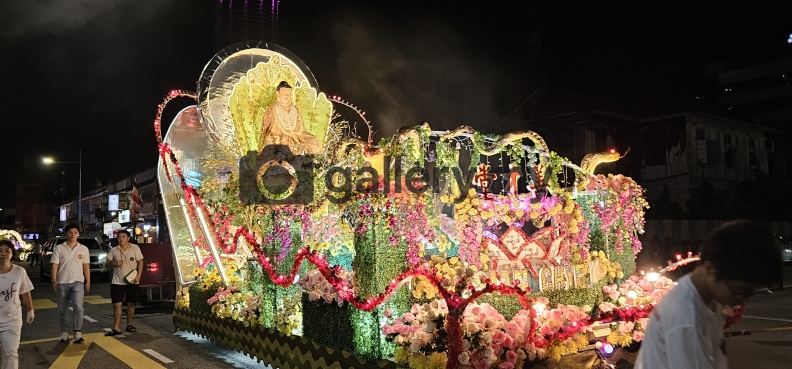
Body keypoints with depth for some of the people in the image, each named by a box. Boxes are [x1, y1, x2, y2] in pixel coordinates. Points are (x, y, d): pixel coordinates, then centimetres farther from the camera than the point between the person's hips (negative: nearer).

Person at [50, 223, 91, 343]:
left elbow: (86, 266, 8)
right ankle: (64, 332, 23)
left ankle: (78, 333, -16)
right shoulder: (58, 249, 3)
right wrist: (54, 280, -12)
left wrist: (88, 282, 3)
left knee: (78, 306, -18)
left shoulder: (83, 249, 7)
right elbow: (55, 265, -1)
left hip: (77, 282, -1)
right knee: (62, 310, 9)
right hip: (62, 283, 1)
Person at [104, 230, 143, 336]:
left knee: (131, 304, 7)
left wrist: (138, 275, -12)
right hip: (117, 282, 1)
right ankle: (117, 328, 0)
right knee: (117, 304, -3)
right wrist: (114, 263, -12)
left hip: (132, 282, -1)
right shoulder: (114, 250, 7)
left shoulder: (135, 248, 1)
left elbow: (140, 262, -1)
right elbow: (107, 263, 11)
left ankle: (129, 325, 20)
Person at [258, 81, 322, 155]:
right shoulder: (271, 110, 3)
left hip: (294, 142, 5)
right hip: (277, 144, -5)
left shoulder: (295, 110, 14)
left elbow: (301, 130, 15)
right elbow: (265, 131, 2)